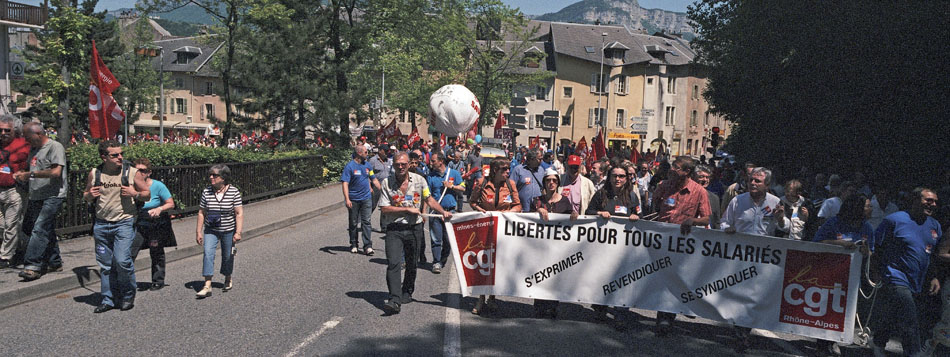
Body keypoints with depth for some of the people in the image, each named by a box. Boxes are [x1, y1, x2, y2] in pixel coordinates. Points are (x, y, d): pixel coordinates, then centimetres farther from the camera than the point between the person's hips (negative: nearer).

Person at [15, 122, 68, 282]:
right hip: (36, 197, 9)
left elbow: (56, 172, -19)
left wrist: (30, 174, -17)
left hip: (52, 196, -9)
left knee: (40, 230, -15)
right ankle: (54, 263, 22)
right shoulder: (34, 149, 19)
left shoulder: (55, 147, -9)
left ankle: (33, 266, -17)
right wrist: (22, 175, 8)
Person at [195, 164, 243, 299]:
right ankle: (207, 286, -13)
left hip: (228, 231, -1)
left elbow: (239, 213, -11)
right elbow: (201, 213, 2)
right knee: (208, 254, -13)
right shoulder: (206, 192, -4)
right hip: (211, 230, 1)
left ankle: (228, 279, 37)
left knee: (227, 256, 11)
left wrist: (238, 232, -16)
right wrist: (199, 231, 1)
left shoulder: (234, 192, -11)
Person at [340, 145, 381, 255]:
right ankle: (354, 245, 21)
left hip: (366, 198, 3)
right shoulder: (350, 166, -8)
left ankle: (367, 246, -2)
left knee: (366, 221, -3)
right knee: (353, 223, 9)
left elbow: (374, 180, 17)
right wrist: (347, 199, -23)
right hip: (353, 199, -3)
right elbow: (345, 183, -14)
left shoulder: (367, 165, 9)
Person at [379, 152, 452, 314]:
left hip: (414, 228, 2)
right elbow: (384, 209, -7)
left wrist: (443, 212, -5)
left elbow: (429, 199, 10)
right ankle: (395, 301, -19)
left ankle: (407, 293, 33)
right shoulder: (387, 183, -3)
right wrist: (407, 209, -12)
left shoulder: (419, 180, 3)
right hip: (394, 229, -2)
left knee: (411, 264, 13)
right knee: (393, 263, -15)